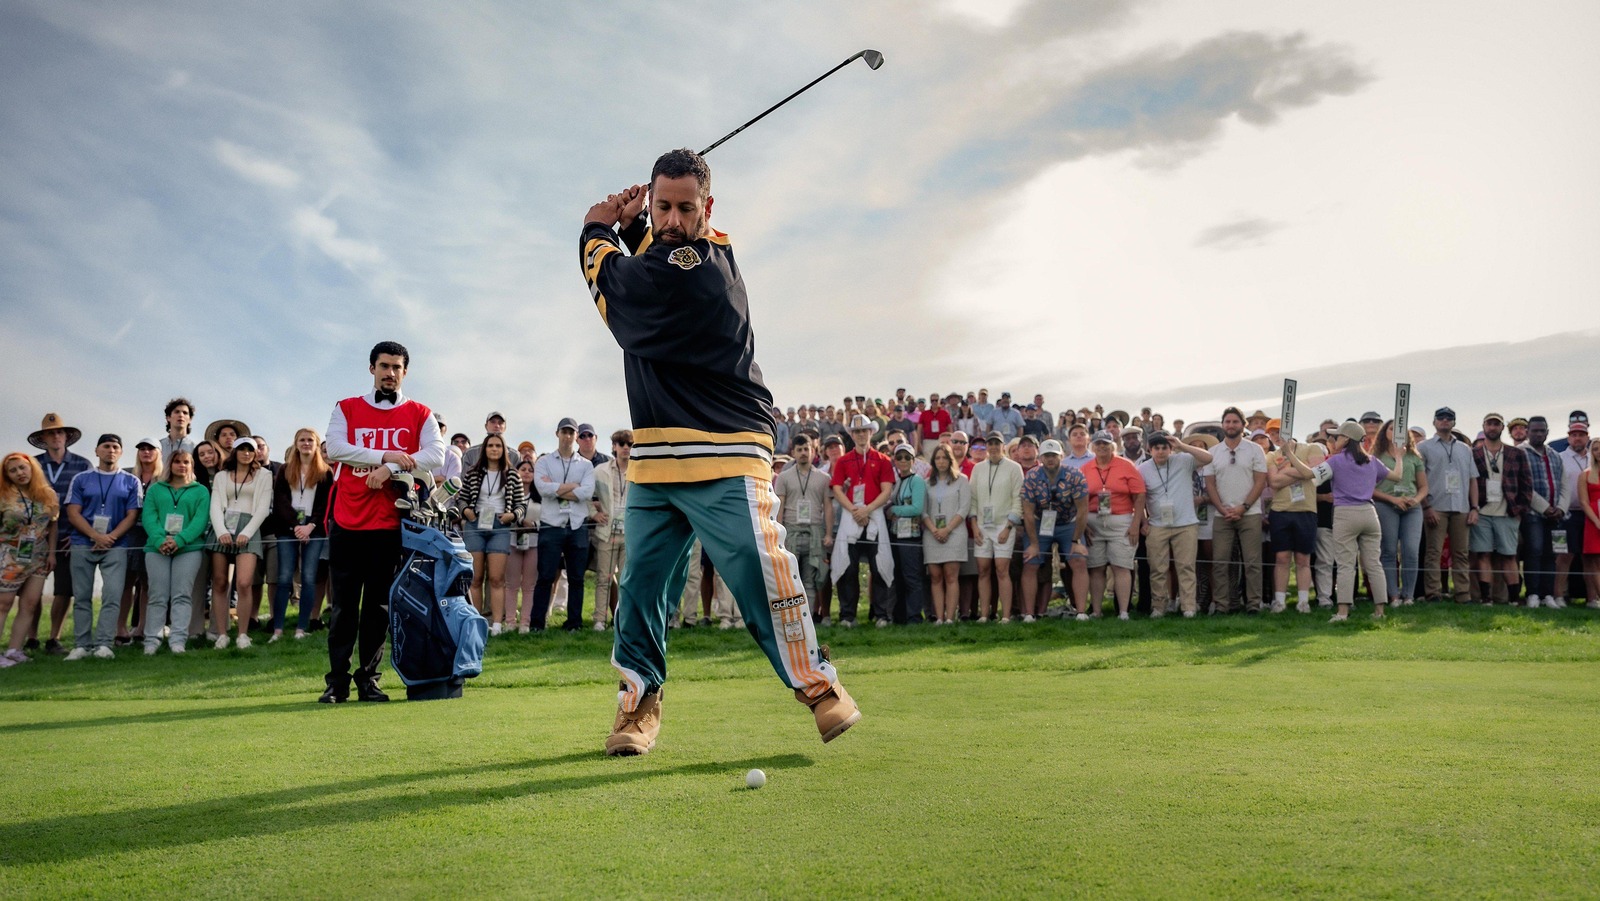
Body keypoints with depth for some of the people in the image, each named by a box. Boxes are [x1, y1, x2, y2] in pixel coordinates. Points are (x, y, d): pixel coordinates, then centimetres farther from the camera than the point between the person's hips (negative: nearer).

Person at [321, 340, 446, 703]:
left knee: (379, 605, 5)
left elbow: (436, 456, -6)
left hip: (391, 524, 0)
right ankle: (337, 681, 8)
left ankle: (368, 678, 13)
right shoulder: (347, 409, 11)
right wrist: (385, 455, -12)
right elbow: (335, 448, -5)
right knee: (343, 605, 2)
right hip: (347, 522, 0)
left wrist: (391, 469, -15)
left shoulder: (420, 414, 9)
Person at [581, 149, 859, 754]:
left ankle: (816, 681, 1)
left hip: (724, 459, -9)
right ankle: (639, 699, 18)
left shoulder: (699, 266, -14)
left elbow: (613, 288, -5)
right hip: (654, 459, 9)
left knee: (762, 574, -13)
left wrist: (598, 231, 15)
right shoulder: (668, 252, 13)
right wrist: (630, 225, 10)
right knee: (643, 582, 7)